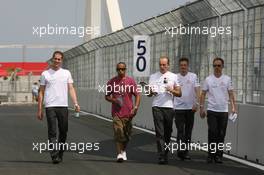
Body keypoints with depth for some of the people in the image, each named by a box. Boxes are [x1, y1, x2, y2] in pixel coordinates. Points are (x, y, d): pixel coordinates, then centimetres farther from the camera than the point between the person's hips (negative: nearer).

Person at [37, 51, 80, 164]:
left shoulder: (66, 73, 12)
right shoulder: (45, 74, 7)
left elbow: (71, 89, 6)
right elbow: (41, 92, 8)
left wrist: (76, 104, -8)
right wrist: (39, 110, 3)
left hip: (63, 106, 2)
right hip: (50, 106, -2)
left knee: (63, 131, 7)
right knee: (52, 132, -8)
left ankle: (60, 154, 20)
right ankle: (54, 156, -11)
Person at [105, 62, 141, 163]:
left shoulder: (131, 81, 3)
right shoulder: (111, 82, 4)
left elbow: (137, 95, 2)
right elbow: (107, 96, 11)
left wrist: (135, 108, -11)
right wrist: (114, 100, -10)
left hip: (128, 113, 1)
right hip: (116, 112, -1)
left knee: (127, 134, 10)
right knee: (118, 132, -13)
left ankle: (123, 150, 33)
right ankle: (119, 154, -12)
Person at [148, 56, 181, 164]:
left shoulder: (173, 77, 9)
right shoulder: (153, 76, 10)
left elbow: (179, 94, 7)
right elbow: (149, 94, 11)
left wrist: (172, 90, -13)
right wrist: (151, 92, -13)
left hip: (169, 107, 1)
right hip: (157, 107, -1)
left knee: (167, 132, 9)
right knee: (159, 132, -8)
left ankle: (165, 152, 24)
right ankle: (162, 156, -11)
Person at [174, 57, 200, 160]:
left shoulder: (193, 76, 4)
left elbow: (197, 91, -1)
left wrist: (196, 103, -13)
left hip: (190, 108, 1)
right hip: (179, 108, -1)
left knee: (188, 131, 7)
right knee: (180, 130, -10)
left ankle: (186, 151, 15)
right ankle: (180, 149, -15)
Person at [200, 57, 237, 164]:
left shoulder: (227, 79, 5)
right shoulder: (208, 79, 2)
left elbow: (231, 94, 4)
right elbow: (203, 94, 4)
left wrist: (234, 107, -6)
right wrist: (201, 108, -3)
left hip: (223, 111, 1)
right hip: (211, 111, -1)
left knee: (221, 135, 5)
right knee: (212, 133, -5)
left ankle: (219, 155, 12)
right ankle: (211, 155, 3)